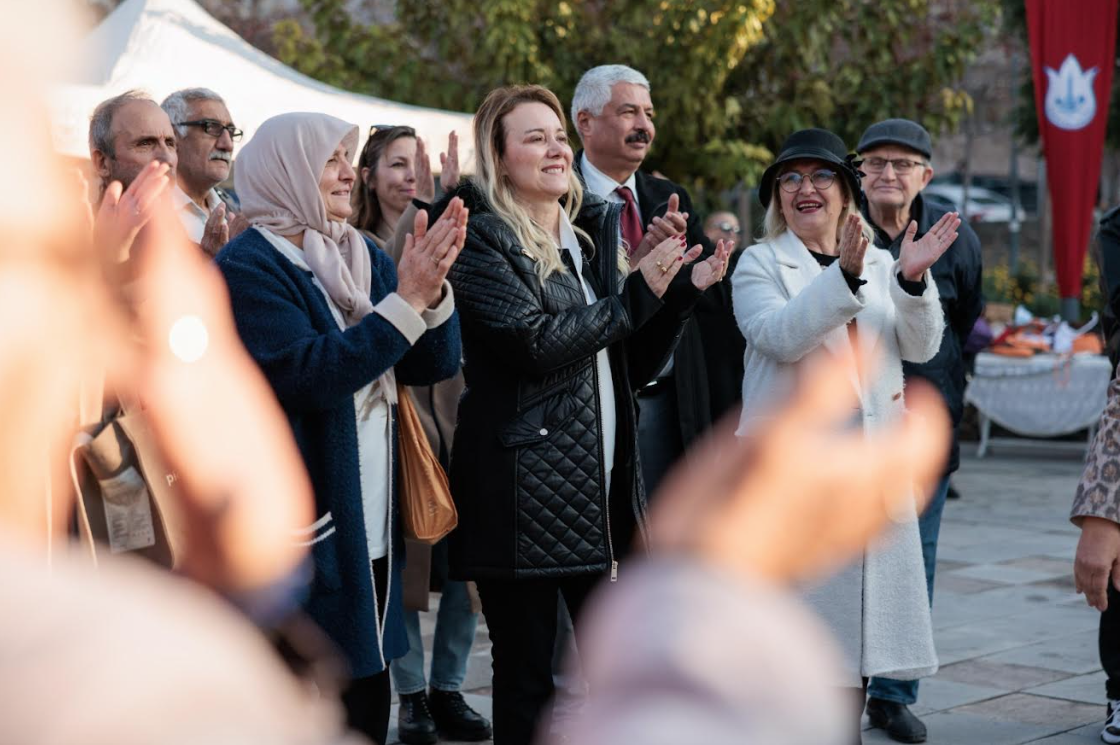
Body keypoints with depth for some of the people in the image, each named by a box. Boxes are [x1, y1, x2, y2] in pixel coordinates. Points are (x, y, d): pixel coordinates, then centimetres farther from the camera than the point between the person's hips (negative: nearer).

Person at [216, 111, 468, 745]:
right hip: (302, 534, -7)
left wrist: (433, 287, -11)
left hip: (374, 527, 7)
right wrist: (407, 299, -22)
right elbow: (312, 374, -21)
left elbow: (436, 362, 7)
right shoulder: (249, 266, -9)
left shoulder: (365, 257, 12)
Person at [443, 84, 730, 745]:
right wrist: (636, 294, -14)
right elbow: (534, 342, -20)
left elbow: (638, 365, 16)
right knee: (526, 681, 3)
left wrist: (684, 292, 2)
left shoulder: (593, 234, 15)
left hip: (603, 487, 6)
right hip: (522, 489, -6)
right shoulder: (482, 240, -5)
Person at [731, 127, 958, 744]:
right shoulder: (759, 264, 3)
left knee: (857, 606, 8)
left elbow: (921, 347, 2)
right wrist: (845, 276, -27)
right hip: (792, 468, -4)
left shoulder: (880, 265, 14)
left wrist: (912, 280, -16)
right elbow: (780, 335, -17)